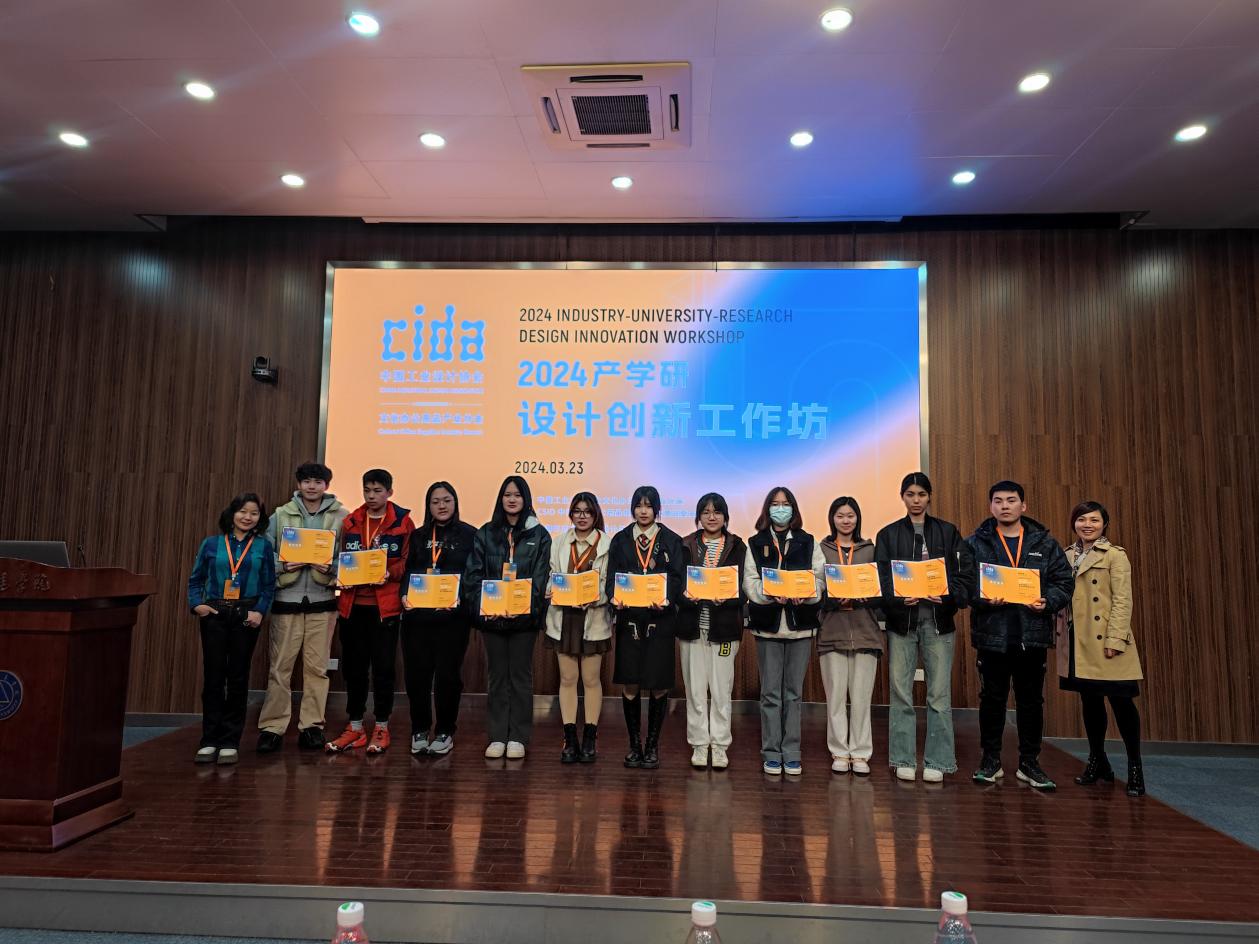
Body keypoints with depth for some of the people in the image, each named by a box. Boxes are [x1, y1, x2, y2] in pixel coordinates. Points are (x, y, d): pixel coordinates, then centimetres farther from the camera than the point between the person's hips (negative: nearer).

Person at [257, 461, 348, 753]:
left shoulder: (342, 516, 2)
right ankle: (272, 727, 12)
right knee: (280, 666, 3)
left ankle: (311, 726, 16)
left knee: (317, 666, 6)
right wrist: (283, 565, -12)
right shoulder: (280, 515, 6)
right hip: (286, 600, 0)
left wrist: (332, 567, -15)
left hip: (322, 601, 0)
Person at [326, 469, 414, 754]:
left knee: (383, 668, 3)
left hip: (385, 606, -3)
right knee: (353, 667, 10)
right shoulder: (350, 522, 11)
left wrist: (390, 573, -19)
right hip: (352, 605, 4)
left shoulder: (403, 522, 0)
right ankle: (355, 727, 22)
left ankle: (381, 727, 15)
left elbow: (409, 562, -2)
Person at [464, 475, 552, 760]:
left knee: (520, 675, 5)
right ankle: (497, 737, 16)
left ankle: (518, 738, 14)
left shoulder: (539, 535, 3)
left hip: (524, 616, -1)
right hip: (491, 616, 2)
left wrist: (525, 606, -16)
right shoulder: (486, 534, 8)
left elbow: (540, 578, -2)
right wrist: (482, 606, -11)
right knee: (497, 675, 8)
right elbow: (473, 574, 3)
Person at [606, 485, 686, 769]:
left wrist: (667, 600, -19)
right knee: (629, 684, 2)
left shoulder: (671, 540, 5)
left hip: (660, 618, -1)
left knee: (658, 685, 1)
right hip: (629, 618, 1)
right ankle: (634, 744, 17)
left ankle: (652, 745, 15)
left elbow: (678, 577, -1)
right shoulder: (620, 540, 9)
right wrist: (615, 598, -15)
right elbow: (611, 576, 5)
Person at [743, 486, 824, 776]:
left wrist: (804, 594, -20)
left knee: (794, 692, 7)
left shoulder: (808, 542, 9)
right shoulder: (756, 543, 7)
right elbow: (750, 583, -2)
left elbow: (820, 578, 0)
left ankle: (791, 753, 15)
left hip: (800, 623, 1)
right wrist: (771, 594, -20)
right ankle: (771, 753, 12)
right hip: (768, 623, -1)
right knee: (770, 692, 3)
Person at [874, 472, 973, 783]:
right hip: (901, 619, 0)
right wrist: (898, 598, -18)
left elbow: (966, 572, 3)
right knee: (900, 690, 2)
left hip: (938, 619, 0)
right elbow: (881, 577, 1)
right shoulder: (888, 535, 9)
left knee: (939, 692, 1)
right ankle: (904, 760, 12)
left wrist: (950, 594, -16)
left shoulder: (948, 532, 10)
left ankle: (937, 761, 12)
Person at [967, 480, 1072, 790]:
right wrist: (984, 599, -20)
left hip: (1033, 634, 2)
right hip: (992, 633, -1)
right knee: (992, 698, 8)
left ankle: (1029, 762, 23)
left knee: (1031, 700, 10)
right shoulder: (976, 543, 2)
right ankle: (991, 760, 21)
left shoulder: (1045, 542, 8)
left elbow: (1064, 581, 5)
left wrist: (1048, 602, -13)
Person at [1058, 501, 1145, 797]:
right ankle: (1097, 762, 25)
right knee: (1089, 701, 13)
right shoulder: (1066, 556, 12)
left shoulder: (1115, 555, -4)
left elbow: (1123, 600, -10)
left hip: (1104, 642, -5)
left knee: (1121, 702, -1)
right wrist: (1059, 633, 7)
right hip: (1077, 642, 5)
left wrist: (1115, 640, -16)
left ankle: (1135, 768, 11)